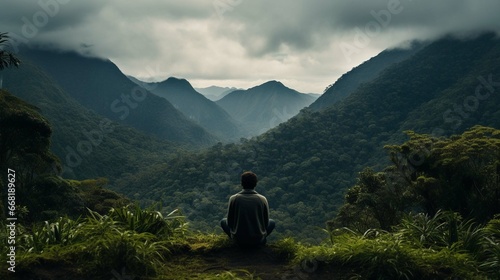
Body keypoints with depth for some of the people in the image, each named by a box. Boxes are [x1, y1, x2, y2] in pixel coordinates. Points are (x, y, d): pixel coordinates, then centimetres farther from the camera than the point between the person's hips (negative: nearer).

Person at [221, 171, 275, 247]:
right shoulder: (262, 199, -9)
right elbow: (266, 222, 0)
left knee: (223, 221, 26)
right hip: (258, 240, 0)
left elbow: (230, 221, -1)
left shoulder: (233, 199, -10)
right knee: (272, 222, 28)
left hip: (239, 239, 0)